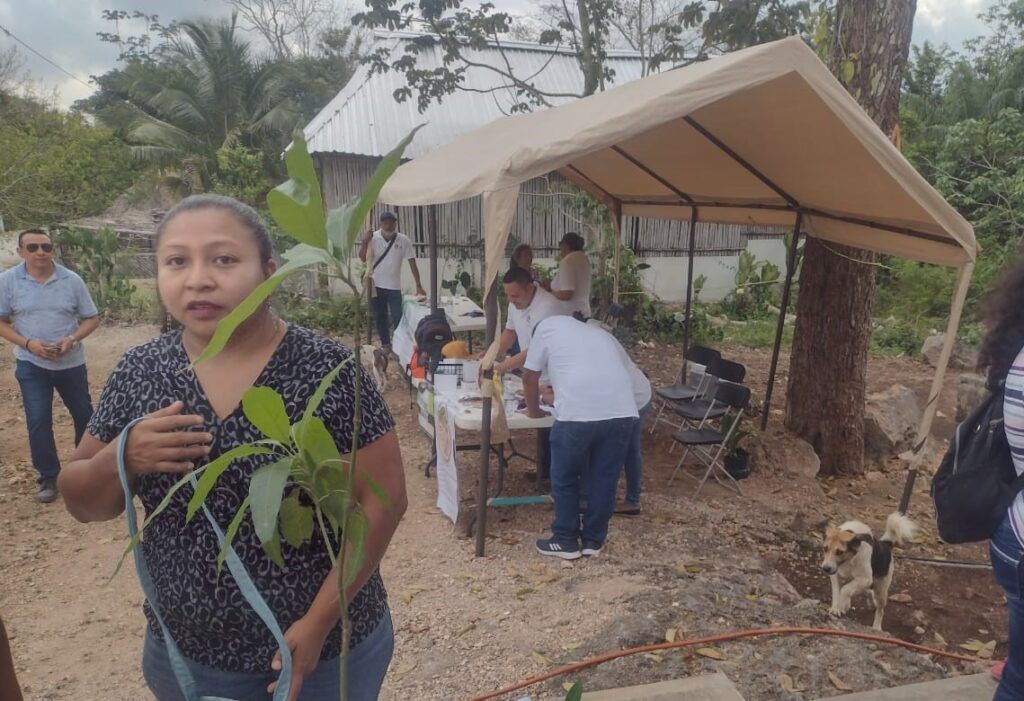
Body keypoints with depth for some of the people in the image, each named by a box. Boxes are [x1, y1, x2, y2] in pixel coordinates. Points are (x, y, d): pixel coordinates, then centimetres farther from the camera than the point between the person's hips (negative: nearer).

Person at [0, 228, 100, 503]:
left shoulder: (72, 280, -7)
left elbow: (92, 318, -1)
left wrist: (72, 339, -19)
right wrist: (28, 343, -18)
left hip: (71, 363, 1)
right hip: (31, 365, -1)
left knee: (84, 415, 14)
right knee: (38, 422, -2)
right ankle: (48, 478, 12)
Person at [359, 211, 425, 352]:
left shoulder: (404, 240, -9)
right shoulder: (373, 237, -7)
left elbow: (412, 263, -6)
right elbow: (363, 258, -11)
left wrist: (418, 286, -9)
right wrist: (364, 243, -28)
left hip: (394, 286, -1)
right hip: (376, 285, 1)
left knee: (398, 317, -2)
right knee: (380, 316, 11)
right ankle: (385, 344, 25)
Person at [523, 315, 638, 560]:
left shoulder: (547, 327, 18)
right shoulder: (601, 334, 31)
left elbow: (530, 377, 18)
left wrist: (533, 411, 34)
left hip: (577, 414, -4)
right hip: (622, 412, 5)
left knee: (565, 479, 15)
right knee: (604, 479, 18)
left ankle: (566, 541, 25)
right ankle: (594, 540, 30)